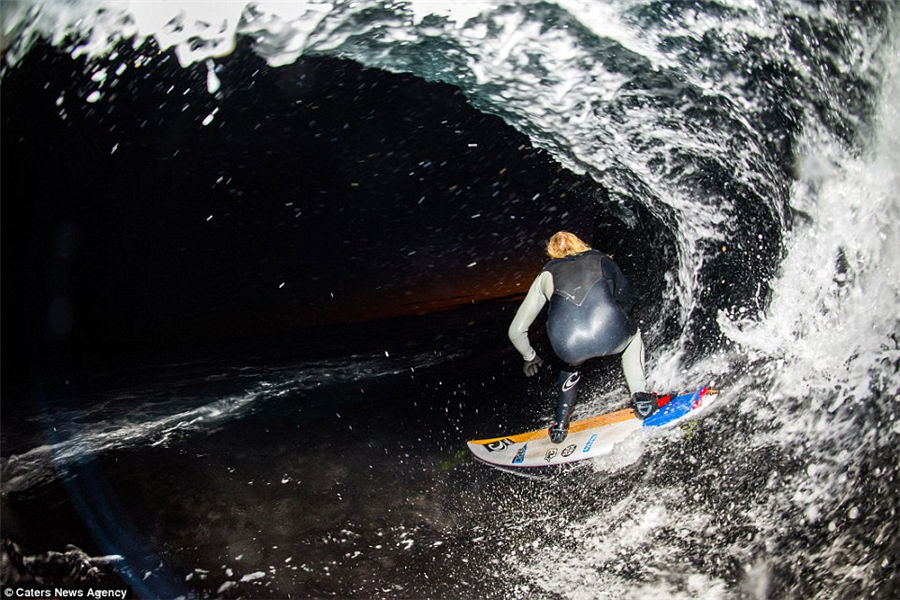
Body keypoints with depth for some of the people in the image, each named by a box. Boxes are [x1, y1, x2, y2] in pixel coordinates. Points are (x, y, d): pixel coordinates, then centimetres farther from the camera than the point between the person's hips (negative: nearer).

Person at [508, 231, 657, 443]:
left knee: (572, 362, 39)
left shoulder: (546, 274, 30)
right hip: (610, 335, 0)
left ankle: (560, 423, 33)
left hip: (567, 345, 1)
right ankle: (640, 397, 25)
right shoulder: (601, 259, 31)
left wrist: (530, 357, 51)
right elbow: (626, 301, 44)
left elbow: (516, 331, 32)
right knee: (632, 333, 37)